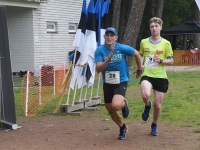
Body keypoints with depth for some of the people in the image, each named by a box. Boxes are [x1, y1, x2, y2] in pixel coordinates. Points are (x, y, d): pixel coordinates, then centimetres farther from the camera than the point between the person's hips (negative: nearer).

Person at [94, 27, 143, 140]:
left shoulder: (122, 48, -13)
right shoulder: (100, 50, -10)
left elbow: (137, 54, 4)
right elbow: (98, 69, -17)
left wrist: (139, 69, 14)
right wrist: (108, 60, -32)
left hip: (121, 82, -3)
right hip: (107, 83, 3)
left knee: (116, 105, -28)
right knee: (110, 110, 13)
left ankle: (124, 103, 11)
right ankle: (123, 127, 40)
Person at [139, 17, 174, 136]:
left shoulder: (166, 43, -1)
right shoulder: (144, 42, 5)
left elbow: (171, 61, 3)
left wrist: (161, 60, -16)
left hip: (160, 77, 0)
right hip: (147, 75, 0)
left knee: (157, 105, 4)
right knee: (145, 95, -30)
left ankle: (154, 125, 32)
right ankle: (147, 106, 8)